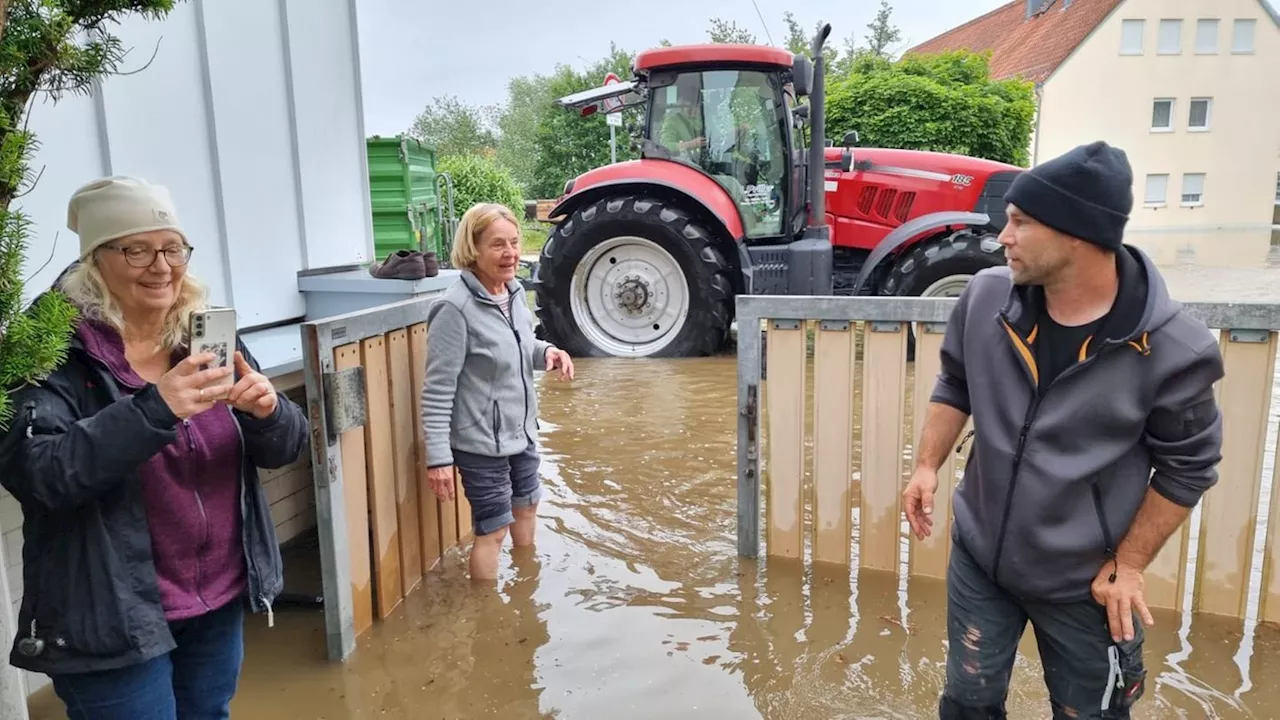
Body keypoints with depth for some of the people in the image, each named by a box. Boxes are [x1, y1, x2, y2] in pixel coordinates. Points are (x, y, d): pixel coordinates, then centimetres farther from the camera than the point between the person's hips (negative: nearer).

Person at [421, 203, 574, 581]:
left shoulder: (514, 291, 0)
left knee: (526, 507, 26)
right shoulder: (455, 308, -23)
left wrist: (546, 351, -5)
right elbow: (438, 390, -22)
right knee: (492, 530, 5)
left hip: (522, 431, 9)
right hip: (481, 441, -8)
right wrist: (438, 456, -24)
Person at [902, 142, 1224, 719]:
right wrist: (928, 466, -2)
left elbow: (1186, 468, -9)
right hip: (977, 557, 3)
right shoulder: (986, 295, -12)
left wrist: (1127, 565, -7)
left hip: (1084, 581, -2)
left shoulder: (1173, 349, -22)